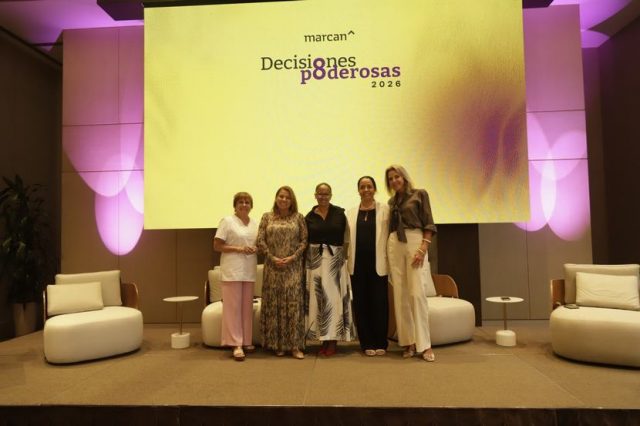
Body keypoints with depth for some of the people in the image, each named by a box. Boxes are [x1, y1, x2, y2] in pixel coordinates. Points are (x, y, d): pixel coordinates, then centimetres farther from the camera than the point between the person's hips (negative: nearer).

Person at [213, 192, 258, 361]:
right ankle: (236, 344, 1)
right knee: (233, 306, -4)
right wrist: (238, 248, -16)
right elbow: (217, 246, -7)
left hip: (249, 271, 6)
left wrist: (255, 249, -1)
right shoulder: (227, 221, -4)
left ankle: (246, 341, 21)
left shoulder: (255, 224, 12)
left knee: (247, 306, 10)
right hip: (232, 270, -5)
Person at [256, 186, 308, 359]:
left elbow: (305, 240, 0)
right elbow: (260, 241, 2)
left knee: (293, 303, -4)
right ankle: (277, 344, 15)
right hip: (273, 267, 1)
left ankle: (295, 345, 3)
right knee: (274, 304, 4)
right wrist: (272, 257, -9)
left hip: (293, 267, -1)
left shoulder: (298, 217, 5)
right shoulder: (267, 217, 7)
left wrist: (293, 257, -12)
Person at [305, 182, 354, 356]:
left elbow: (345, 236, 1)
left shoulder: (339, 213, 2)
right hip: (315, 259, 2)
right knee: (318, 298, 3)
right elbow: (306, 241, 6)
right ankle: (324, 339, 12)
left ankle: (333, 340, 5)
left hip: (335, 258, -1)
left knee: (333, 296, -1)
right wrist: (307, 261, 0)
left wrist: (343, 254, -5)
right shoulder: (309, 217, 5)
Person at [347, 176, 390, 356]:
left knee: (379, 303, 1)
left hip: (378, 264, -2)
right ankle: (367, 343, 17)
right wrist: (347, 262, 3)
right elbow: (347, 239, 10)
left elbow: (391, 234, -2)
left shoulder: (385, 210, 3)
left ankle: (380, 343, 15)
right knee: (361, 303, 6)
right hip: (358, 264, 3)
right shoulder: (351, 213, 12)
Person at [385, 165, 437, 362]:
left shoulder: (420, 194, 5)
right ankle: (408, 342, 7)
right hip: (394, 245, 5)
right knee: (400, 294, 1)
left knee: (417, 292, -11)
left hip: (415, 241, -4)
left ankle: (424, 344, -4)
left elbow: (428, 224, -2)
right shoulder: (392, 201, 18)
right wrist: (388, 249, 7)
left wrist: (423, 249, -14)